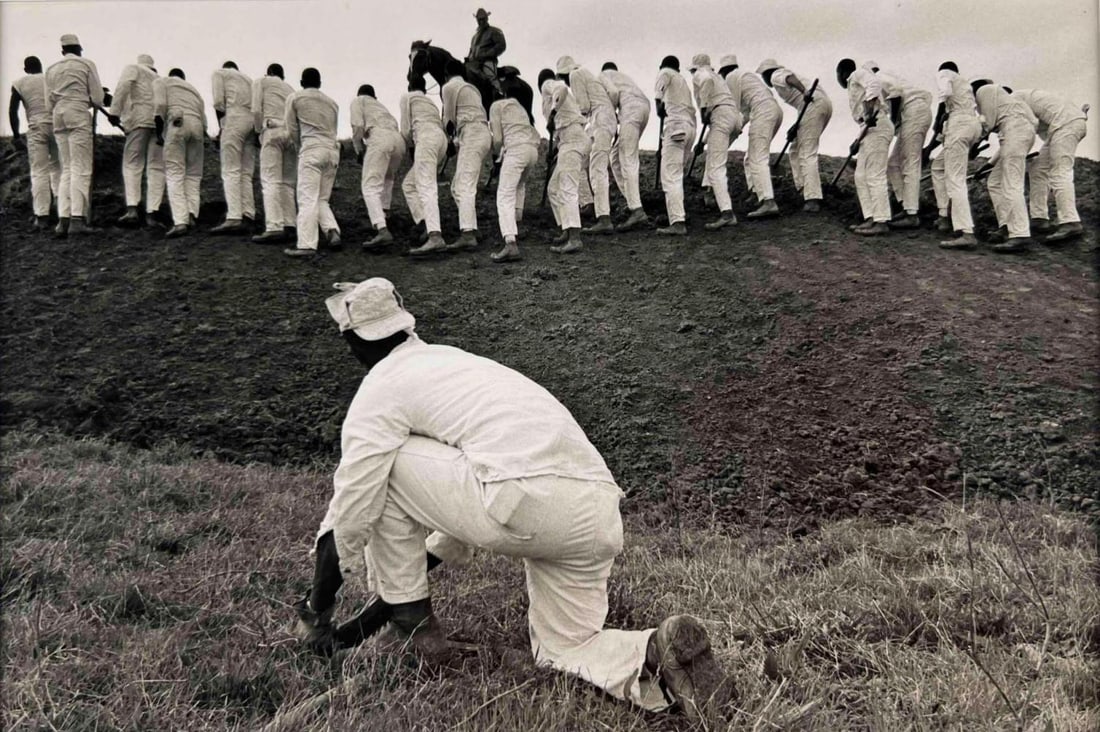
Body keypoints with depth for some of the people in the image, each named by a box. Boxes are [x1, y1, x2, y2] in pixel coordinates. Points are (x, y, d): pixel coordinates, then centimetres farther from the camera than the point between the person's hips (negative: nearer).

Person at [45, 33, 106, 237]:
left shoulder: (51, 70, 19)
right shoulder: (86, 64, 5)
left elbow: (49, 105, 16)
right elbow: (97, 99, -1)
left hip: (58, 116, 5)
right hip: (79, 114, -5)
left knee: (66, 168, 7)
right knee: (81, 167, -9)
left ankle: (63, 219, -3)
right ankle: (77, 218, -18)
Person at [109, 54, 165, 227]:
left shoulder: (133, 68, 17)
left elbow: (124, 85, -3)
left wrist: (115, 111, -9)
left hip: (140, 118, -4)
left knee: (132, 164, -1)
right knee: (156, 167, 1)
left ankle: (132, 208, -16)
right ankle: (151, 213, -8)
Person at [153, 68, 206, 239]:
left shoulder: (161, 81, 21)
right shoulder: (194, 89, 35)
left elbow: (160, 105, 1)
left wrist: (159, 133, 3)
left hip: (177, 123, -4)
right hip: (197, 125, 4)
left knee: (175, 174, -6)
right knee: (193, 174, 12)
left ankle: (180, 221, -18)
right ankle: (192, 215, -4)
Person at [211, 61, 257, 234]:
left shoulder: (220, 73, 16)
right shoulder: (248, 79, 31)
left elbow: (219, 102, 2)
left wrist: (221, 127, 10)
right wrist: (257, 130, 13)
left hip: (235, 118, -6)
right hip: (253, 121, 6)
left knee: (231, 171, -10)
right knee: (246, 174, 3)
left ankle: (233, 218, -21)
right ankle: (247, 218, -6)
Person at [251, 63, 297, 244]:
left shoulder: (260, 82, 15)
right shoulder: (290, 89, 29)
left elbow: (256, 110, 1)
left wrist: (258, 131, 14)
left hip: (273, 130, -5)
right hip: (293, 134, 5)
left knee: (271, 181, -12)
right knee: (287, 182, 8)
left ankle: (274, 228, -23)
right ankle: (290, 226, -1)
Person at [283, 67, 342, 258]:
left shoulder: (295, 98, 7)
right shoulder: (332, 102, 20)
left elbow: (292, 130, 7)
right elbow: (332, 130, 15)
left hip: (312, 150, -5)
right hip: (333, 151, 5)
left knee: (308, 199, -8)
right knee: (321, 199, 13)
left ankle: (306, 245, -15)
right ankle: (332, 232, -8)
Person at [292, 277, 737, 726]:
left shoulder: (379, 390, 7)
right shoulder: (451, 359, 32)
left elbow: (352, 506, 5)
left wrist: (317, 608, 20)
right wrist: (438, 552, 54)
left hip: (526, 502, -8)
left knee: (382, 465, 8)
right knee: (563, 648, 22)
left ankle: (413, 626, 14)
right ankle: (656, 653, -6)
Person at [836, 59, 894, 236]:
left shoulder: (859, 74, 3)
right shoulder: (855, 85, 29)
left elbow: (874, 84, -18)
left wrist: (870, 110, -29)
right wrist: (858, 141, 29)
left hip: (877, 126, -10)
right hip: (871, 128, 10)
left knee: (875, 175, -12)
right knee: (861, 176, 8)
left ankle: (881, 222, -13)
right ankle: (871, 219, 7)